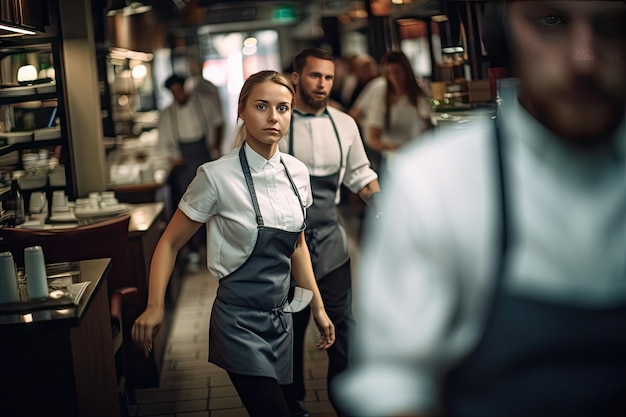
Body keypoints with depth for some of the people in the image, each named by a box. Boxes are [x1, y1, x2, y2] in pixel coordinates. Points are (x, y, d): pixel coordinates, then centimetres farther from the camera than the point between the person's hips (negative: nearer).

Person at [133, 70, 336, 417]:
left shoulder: (297, 173, 2)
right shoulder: (217, 176, -15)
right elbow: (170, 242, -8)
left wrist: (318, 309, 15)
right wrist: (155, 306, -19)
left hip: (281, 317, 6)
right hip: (240, 321, -6)